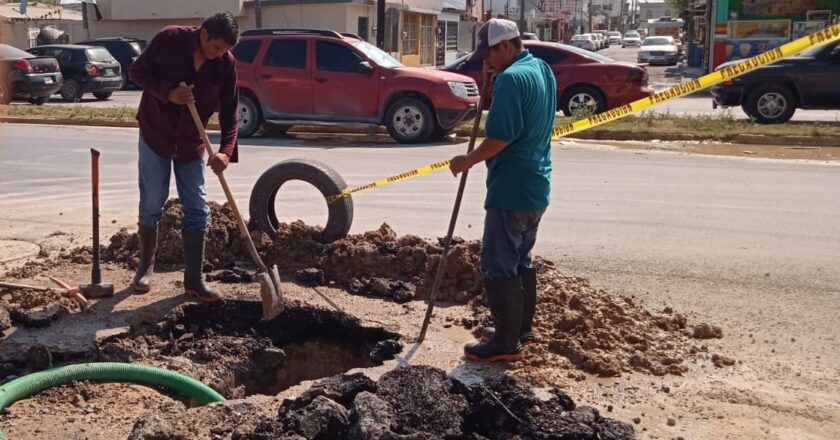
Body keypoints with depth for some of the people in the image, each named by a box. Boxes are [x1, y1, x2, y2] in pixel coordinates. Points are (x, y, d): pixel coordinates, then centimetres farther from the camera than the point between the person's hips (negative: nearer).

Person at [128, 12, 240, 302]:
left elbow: (229, 112, -9)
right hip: (155, 135, -2)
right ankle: (145, 266, 24)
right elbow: (137, 71, -10)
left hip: (191, 143, 2)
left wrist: (226, 150, -23)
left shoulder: (226, 64, -10)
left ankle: (193, 281, 7)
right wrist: (168, 93, -25)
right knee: (151, 206, 3)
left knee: (197, 210, 0)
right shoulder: (170, 39, -16)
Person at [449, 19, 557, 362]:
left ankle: (507, 343, 4)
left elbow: (500, 138, -24)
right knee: (520, 260, 19)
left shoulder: (511, 78, -19)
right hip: (536, 186, 10)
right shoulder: (543, 70, 12)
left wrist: (467, 161, -9)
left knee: (499, 266, -2)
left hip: (511, 189, -10)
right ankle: (522, 329, 28)